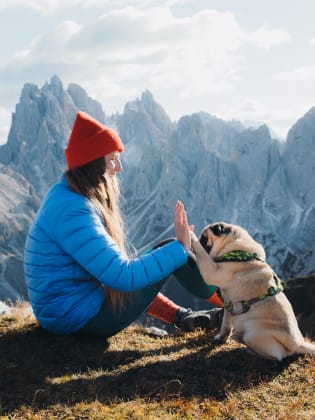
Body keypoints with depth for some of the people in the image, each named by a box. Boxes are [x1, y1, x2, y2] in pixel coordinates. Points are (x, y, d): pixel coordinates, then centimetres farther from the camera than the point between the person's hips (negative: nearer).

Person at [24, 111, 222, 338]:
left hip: (61, 312, 10)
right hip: (81, 317, -10)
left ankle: (182, 316, 24)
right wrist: (179, 248, -21)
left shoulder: (64, 194, 4)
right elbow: (123, 276, -28)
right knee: (172, 249, -6)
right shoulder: (73, 212, -26)